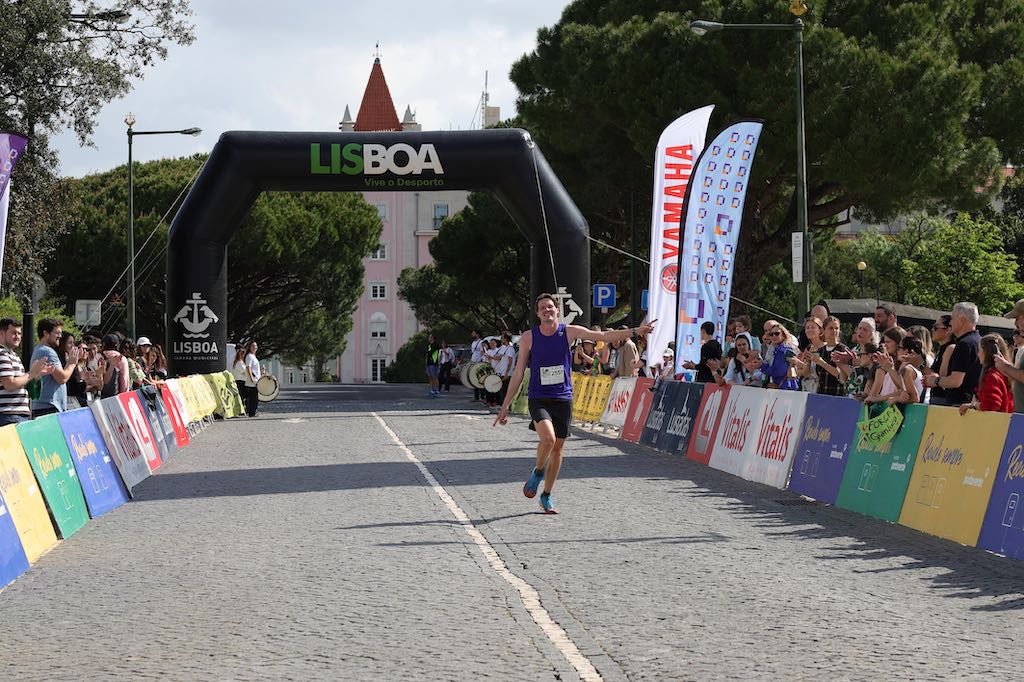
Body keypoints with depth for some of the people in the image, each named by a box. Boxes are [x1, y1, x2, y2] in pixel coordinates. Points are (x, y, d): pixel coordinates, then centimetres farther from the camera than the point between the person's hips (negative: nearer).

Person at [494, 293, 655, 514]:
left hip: (563, 399, 2)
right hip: (538, 398, -2)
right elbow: (518, 374, 1)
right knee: (548, 439, -26)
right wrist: (505, 406, 1)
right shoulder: (528, 337, -3)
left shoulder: (569, 332, 0)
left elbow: (604, 336, 1)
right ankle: (537, 472, 4)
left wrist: (636, 331, -7)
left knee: (557, 449, 7)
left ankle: (547, 496, 23)